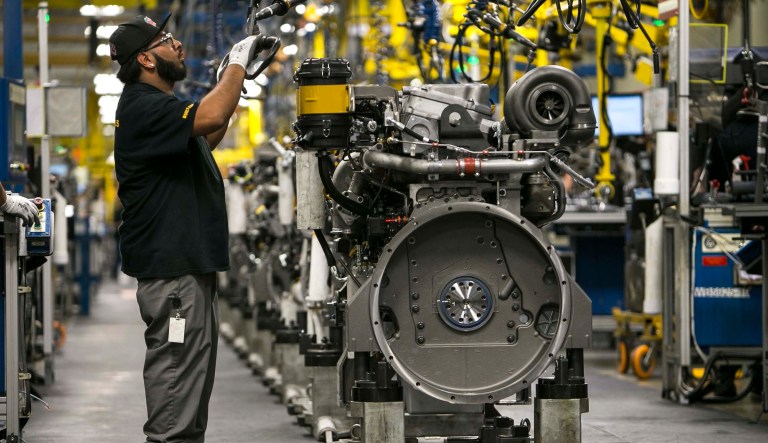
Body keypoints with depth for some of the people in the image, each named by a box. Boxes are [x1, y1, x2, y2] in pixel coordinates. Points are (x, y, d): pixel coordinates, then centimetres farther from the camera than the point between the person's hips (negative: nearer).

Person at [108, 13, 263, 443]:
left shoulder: (160, 105, 18)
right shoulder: (143, 108, -16)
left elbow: (205, 139, 32)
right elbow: (210, 117, -32)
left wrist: (232, 81, 21)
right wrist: (237, 64, -18)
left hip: (190, 258, 11)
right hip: (170, 265, -11)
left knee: (197, 359, 14)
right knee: (176, 360, -10)